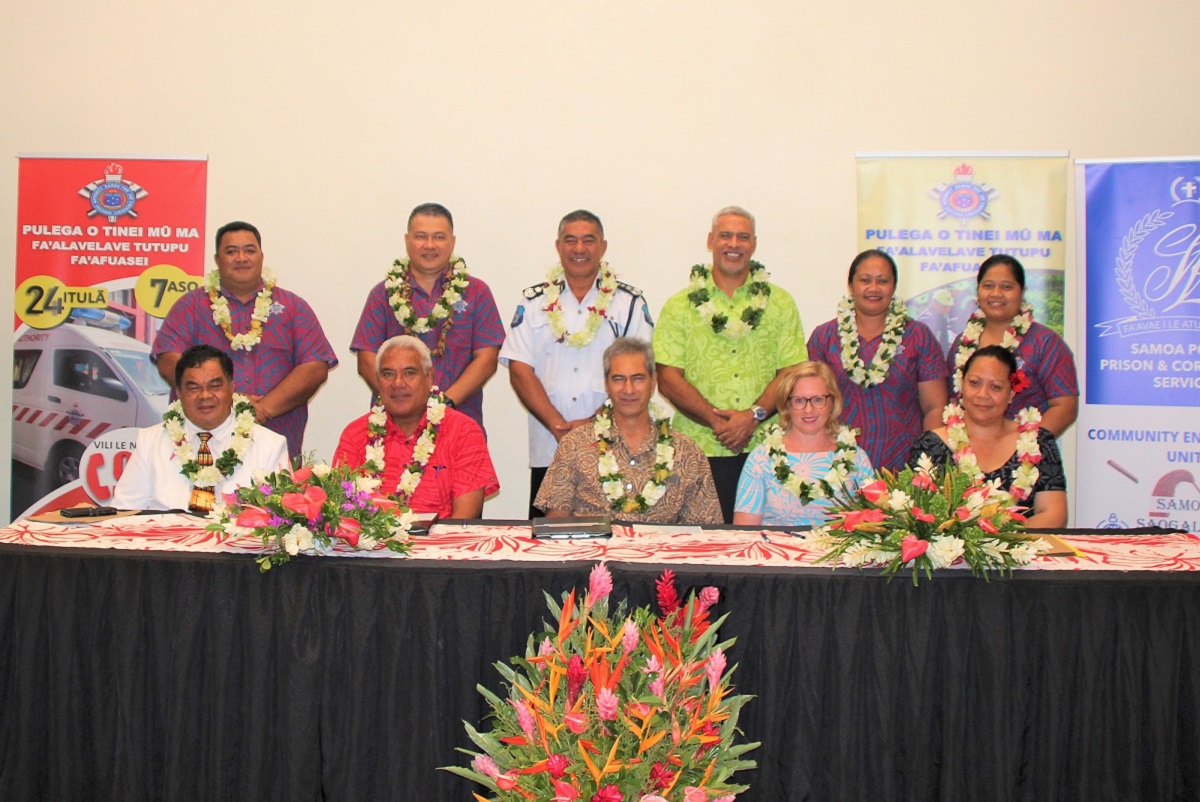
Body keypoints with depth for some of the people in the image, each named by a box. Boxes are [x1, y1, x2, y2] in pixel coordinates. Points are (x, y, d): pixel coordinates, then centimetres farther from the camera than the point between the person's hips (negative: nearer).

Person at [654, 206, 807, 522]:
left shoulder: (780, 304, 12)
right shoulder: (680, 306, 8)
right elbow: (668, 378, 0)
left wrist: (754, 415, -12)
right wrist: (716, 420, -11)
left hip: (763, 448, 1)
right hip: (699, 451, -1)